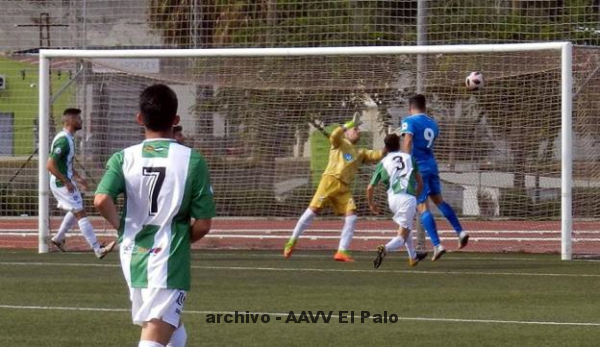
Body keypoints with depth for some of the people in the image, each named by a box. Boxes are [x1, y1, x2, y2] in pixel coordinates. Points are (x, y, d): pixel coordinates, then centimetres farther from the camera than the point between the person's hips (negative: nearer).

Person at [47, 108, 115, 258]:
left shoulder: (69, 138, 9)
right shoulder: (63, 140, -23)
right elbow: (50, 165, -27)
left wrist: (77, 178, 16)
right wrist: (67, 182, -22)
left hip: (67, 181, 10)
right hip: (62, 184, -10)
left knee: (75, 211, 25)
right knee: (81, 213, -9)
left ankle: (58, 238, 38)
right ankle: (98, 249, -9)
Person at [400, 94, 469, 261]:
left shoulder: (409, 122, -8)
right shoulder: (432, 123, 12)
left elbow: (407, 143, -21)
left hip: (418, 167, -6)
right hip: (432, 166, 6)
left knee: (422, 207, -4)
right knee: (438, 200, 24)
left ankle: (437, 245, -11)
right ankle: (460, 231, 16)